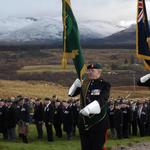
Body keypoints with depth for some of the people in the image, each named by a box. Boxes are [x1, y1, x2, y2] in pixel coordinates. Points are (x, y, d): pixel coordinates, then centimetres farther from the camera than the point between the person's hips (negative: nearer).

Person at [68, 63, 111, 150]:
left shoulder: (104, 85, -8)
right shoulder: (84, 83, 7)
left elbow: (102, 100, -22)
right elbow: (72, 94, 7)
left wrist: (89, 109, -37)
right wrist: (77, 83, -12)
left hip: (99, 121, -5)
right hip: (84, 121, 5)